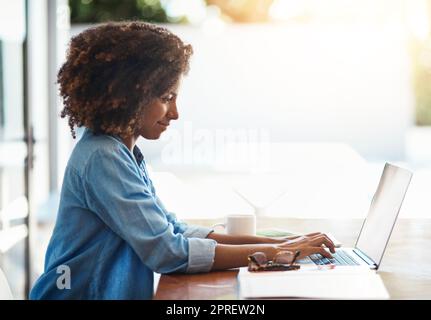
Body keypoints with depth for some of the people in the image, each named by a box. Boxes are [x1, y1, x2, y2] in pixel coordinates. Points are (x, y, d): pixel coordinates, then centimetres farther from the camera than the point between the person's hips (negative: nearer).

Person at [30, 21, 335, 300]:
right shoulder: (102, 157, -17)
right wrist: (274, 253, -16)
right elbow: (167, 252, -21)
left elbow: (174, 230, 10)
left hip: (121, 293, 8)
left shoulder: (121, 152, 10)